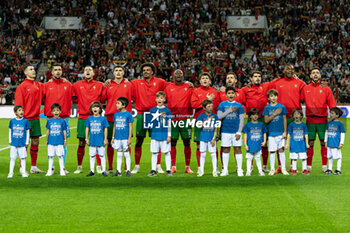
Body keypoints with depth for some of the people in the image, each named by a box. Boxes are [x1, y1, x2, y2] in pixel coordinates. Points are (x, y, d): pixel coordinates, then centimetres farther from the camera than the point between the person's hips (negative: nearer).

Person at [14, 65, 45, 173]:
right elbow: (18, 105, -9)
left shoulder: (39, 85, 11)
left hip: (36, 118, 6)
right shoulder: (22, 87, -7)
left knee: (35, 142, 9)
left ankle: (34, 167, 18)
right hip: (26, 119, -6)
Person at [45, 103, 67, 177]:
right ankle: (50, 170, 13)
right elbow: (48, 131, 11)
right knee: (51, 156, 6)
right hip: (51, 142, 2)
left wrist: (65, 140, 3)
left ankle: (62, 170, 11)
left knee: (60, 156, 2)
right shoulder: (49, 121, 4)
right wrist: (47, 140, 12)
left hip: (60, 142, -2)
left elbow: (64, 131, 5)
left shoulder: (62, 121, 0)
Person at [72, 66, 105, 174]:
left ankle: (99, 167, 4)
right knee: (81, 143, 3)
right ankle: (79, 167, 13)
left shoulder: (99, 85, 7)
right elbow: (73, 97, 18)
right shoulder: (77, 85, 9)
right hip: (82, 117, 1)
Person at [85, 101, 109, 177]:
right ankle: (92, 171, 15)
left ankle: (104, 171, 9)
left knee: (102, 155, 2)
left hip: (100, 141, -2)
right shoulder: (89, 119, 5)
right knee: (92, 156, 7)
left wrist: (105, 139, -2)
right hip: (92, 141, 2)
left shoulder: (103, 118, -1)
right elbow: (87, 129, 10)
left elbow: (105, 129, 2)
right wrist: (86, 139, 7)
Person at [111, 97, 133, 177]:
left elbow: (130, 127, -5)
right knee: (119, 154, 9)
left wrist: (129, 138, -9)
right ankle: (118, 171, 12)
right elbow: (114, 127, 15)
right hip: (117, 138, 5)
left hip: (125, 138, -5)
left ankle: (128, 170, 7)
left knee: (126, 153, 1)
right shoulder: (116, 114, 9)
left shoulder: (128, 114, -5)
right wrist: (113, 137, 12)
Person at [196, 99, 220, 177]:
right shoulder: (201, 116, 2)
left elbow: (216, 129, 2)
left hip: (212, 138, 0)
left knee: (213, 154, -1)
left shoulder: (215, 116, 2)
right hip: (203, 138, 0)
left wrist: (213, 139, -7)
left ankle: (215, 171, 6)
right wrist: (207, 120, -12)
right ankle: (201, 171, 15)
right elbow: (199, 127, -6)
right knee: (202, 154, 7)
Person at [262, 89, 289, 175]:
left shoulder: (282, 107, 4)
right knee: (272, 151, 4)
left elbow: (284, 119, 6)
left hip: (280, 132, 0)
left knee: (281, 150, -1)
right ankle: (272, 169, 12)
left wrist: (285, 132, 1)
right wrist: (275, 114, -15)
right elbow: (266, 120, -5)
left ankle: (283, 168, 6)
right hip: (271, 132, 0)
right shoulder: (267, 108, 4)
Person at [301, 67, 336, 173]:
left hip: (323, 120, -1)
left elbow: (332, 105, 3)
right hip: (310, 120, 1)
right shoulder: (305, 89, 8)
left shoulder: (326, 89, 5)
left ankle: (324, 165, 7)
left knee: (324, 142, 1)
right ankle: (308, 165, 7)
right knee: (310, 143, 1)